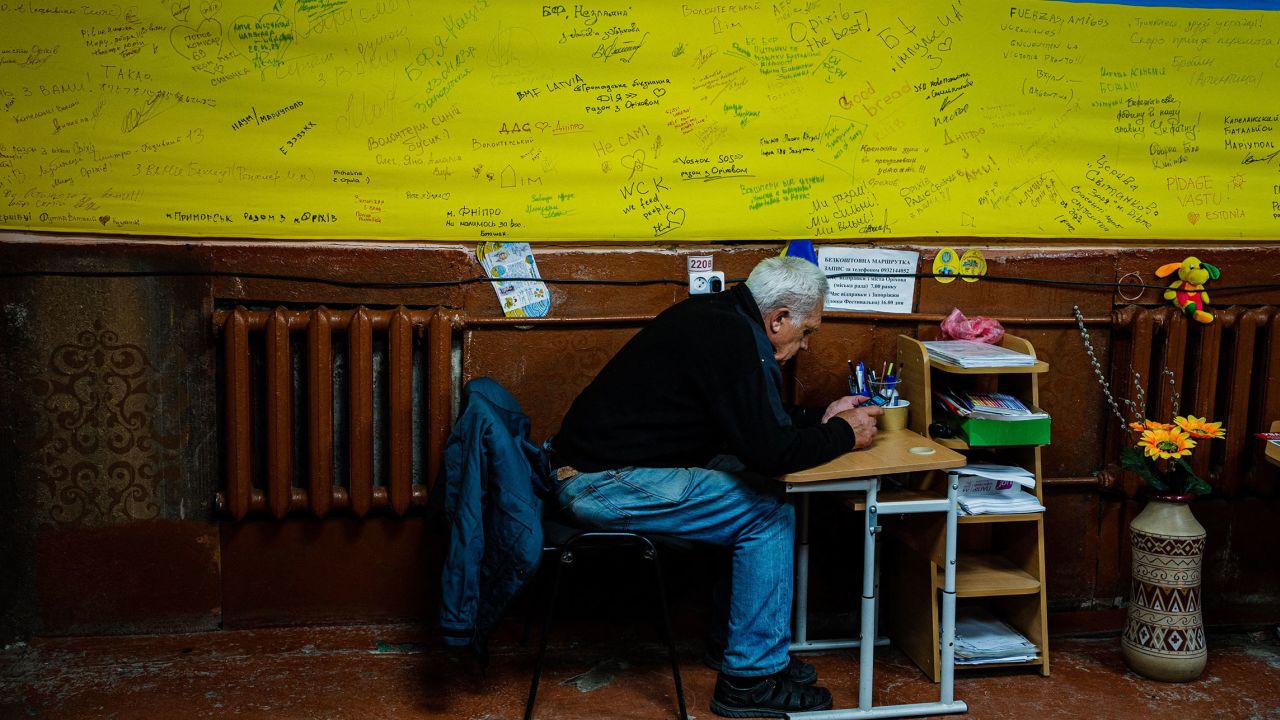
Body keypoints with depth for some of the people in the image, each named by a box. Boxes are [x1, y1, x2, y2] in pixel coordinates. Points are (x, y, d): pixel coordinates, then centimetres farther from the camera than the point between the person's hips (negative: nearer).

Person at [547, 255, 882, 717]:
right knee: (771, 516, -8)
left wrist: (821, 418, 17)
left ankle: (729, 641, 22)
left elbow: (752, 421, 23)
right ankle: (751, 680, 3)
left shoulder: (720, 316, 11)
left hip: (600, 458, 10)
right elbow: (769, 451, -21)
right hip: (606, 482, -10)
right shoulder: (731, 340, -20)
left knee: (758, 491, 12)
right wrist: (844, 434, -5)